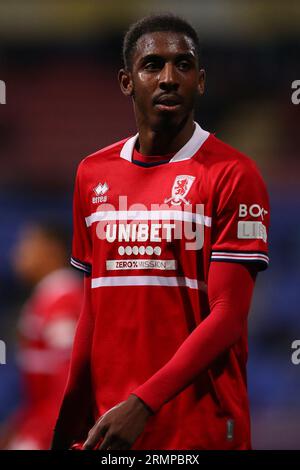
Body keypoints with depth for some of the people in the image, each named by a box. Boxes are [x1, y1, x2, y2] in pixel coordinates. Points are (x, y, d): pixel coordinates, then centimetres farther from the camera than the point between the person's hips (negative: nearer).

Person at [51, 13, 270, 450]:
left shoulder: (232, 174, -7)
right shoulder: (93, 173, 11)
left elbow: (228, 315, -13)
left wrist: (142, 405, -21)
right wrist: (70, 427, 11)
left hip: (203, 430, -5)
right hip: (111, 431, 5)